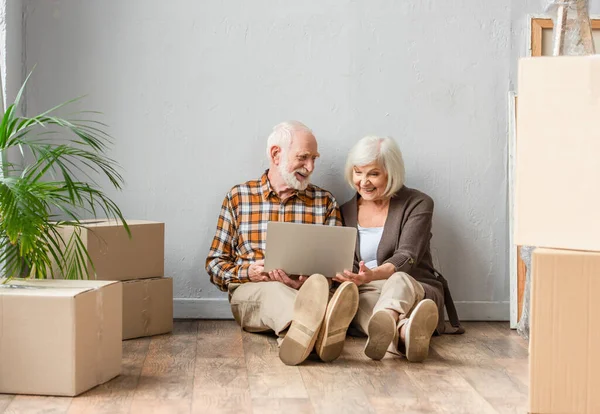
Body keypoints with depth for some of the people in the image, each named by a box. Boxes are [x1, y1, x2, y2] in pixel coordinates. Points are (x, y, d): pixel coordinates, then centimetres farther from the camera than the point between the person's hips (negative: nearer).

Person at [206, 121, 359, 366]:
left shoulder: (325, 202, 13)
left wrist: (307, 282, -15)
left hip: (305, 291, 1)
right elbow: (215, 263, 11)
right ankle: (316, 331, -70)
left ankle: (300, 331, -68)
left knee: (317, 286, -35)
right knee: (271, 290, -37)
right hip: (250, 293, -1)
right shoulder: (238, 197, 11)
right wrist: (247, 272, -11)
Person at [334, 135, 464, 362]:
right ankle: (406, 334, -74)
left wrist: (373, 275, -34)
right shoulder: (345, 212, 17)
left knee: (399, 281, -39)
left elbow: (406, 257, -12)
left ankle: (382, 329, -75)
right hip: (366, 295, 2)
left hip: (415, 289, -2)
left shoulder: (417, 204, 3)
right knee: (364, 300, -38)